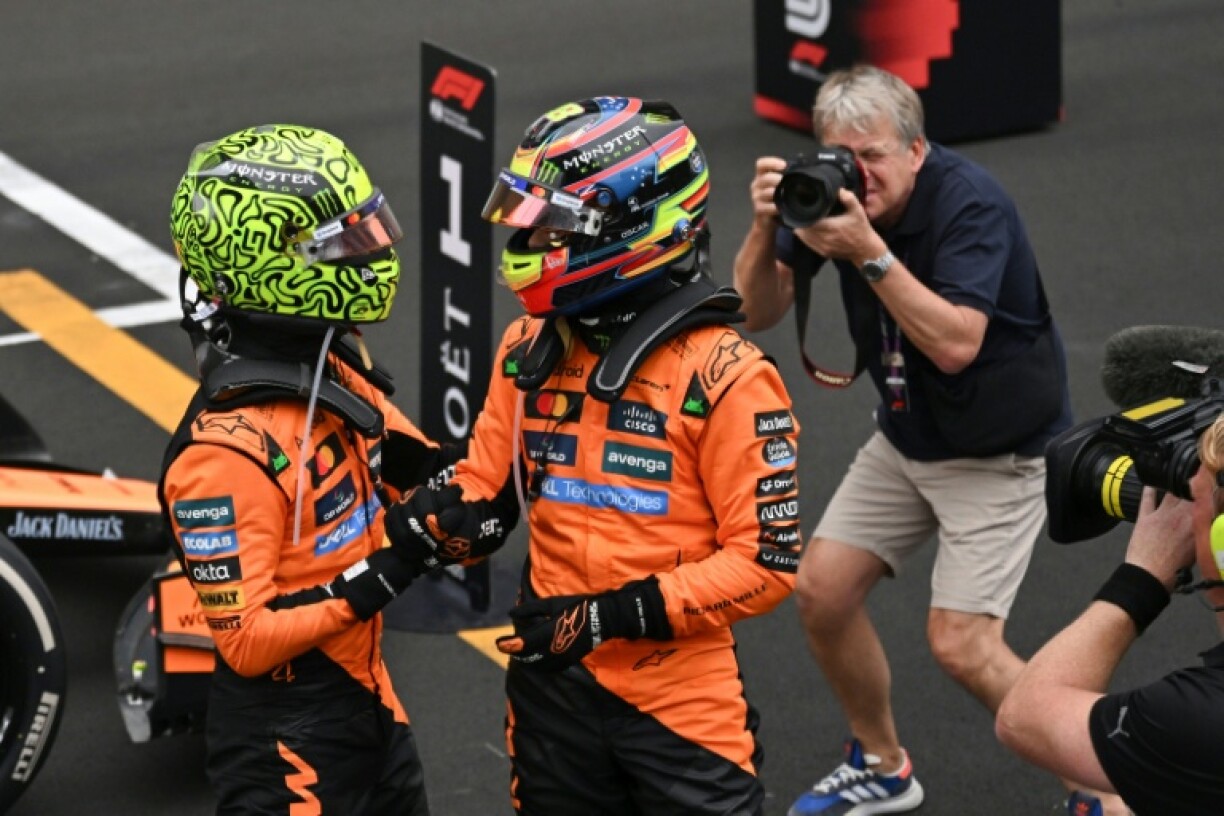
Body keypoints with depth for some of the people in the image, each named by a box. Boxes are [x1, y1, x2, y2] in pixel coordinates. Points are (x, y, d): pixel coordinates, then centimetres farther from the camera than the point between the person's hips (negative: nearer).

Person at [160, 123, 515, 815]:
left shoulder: (337, 366, 0)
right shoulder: (227, 451, -26)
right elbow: (245, 641, -24)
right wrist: (384, 575, -28)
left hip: (368, 700, 9)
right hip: (286, 742, -9)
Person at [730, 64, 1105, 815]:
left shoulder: (971, 203, -26)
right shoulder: (832, 189, -8)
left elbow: (955, 343, -36)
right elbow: (757, 311, -9)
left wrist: (869, 251, -41)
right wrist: (766, 227, -26)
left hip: (998, 449, -7)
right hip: (907, 435, 7)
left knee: (961, 642, -14)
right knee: (822, 590, 4)